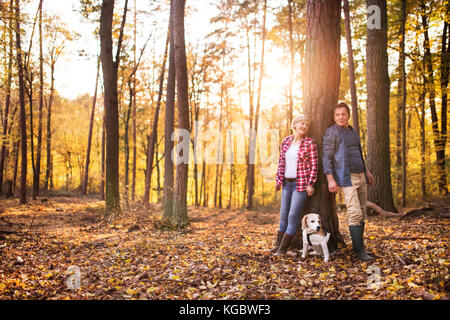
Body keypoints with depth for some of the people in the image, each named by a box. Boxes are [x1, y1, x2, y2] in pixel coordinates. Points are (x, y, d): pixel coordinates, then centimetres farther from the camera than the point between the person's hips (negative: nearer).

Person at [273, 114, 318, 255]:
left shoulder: (310, 143, -7)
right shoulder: (285, 141, 7)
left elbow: (314, 165, -7)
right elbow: (281, 162, 10)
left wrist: (311, 184, -13)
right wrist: (279, 180, 5)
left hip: (302, 183, -5)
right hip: (287, 183, 5)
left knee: (293, 216, -4)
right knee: (283, 214, 13)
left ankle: (283, 248, 5)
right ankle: (278, 244, 26)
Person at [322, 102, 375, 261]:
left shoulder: (352, 131, 17)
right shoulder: (331, 132, -7)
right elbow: (326, 157, -12)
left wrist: (366, 171, 24)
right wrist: (330, 179, -20)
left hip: (360, 177, 8)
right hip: (346, 179, -8)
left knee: (362, 213, 8)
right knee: (355, 214, -13)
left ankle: (358, 246, 17)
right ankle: (359, 250, -6)